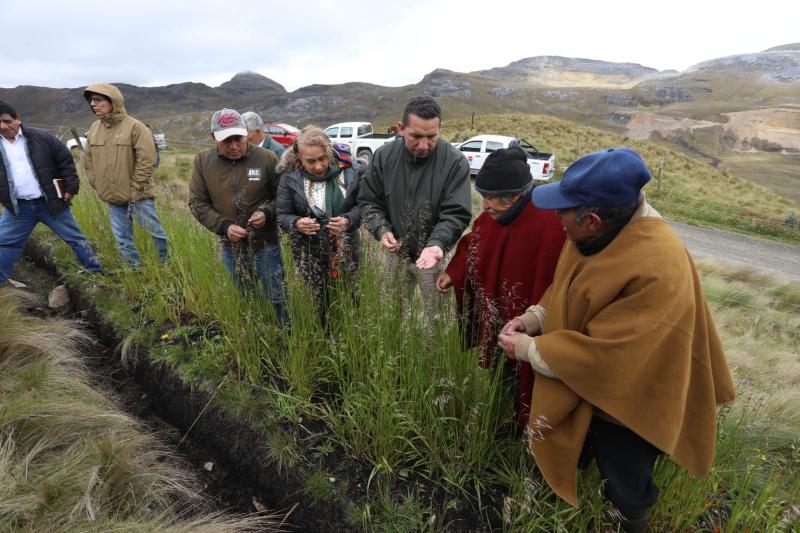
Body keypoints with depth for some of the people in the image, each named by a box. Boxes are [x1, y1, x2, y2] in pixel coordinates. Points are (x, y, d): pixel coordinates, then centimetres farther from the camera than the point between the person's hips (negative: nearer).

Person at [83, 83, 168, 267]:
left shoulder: (134, 126, -11)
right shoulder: (94, 128, 8)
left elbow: (147, 160, -15)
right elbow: (88, 160, 17)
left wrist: (136, 188, -14)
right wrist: (97, 183, 7)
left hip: (138, 195, -6)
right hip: (112, 197, 6)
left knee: (154, 230, 2)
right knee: (122, 239, 10)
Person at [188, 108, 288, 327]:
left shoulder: (266, 158, -12)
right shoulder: (202, 161, -4)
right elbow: (197, 203, 0)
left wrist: (266, 212, -23)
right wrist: (224, 226, -14)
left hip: (265, 245, -3)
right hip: (230, 247, 3)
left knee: (276, 298, 10)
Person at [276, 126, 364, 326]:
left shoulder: (351, 169, -10)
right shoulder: (290, 177, -8)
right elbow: (282, 215, 0)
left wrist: (348, 220, -22)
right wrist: (297, 224, -23)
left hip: (344, 248, 1)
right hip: (309, 251, 0)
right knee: (319, 300, 6)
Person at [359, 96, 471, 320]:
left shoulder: (455, 162, -18)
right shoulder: (383, 156, -8)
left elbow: (456, 213, -18)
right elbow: (369, 201, 0)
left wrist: (437, 242, -36)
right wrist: (381, 230, -18)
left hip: (435, 253, -3)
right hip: (396, 252, 3)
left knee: (437, 316, 13)